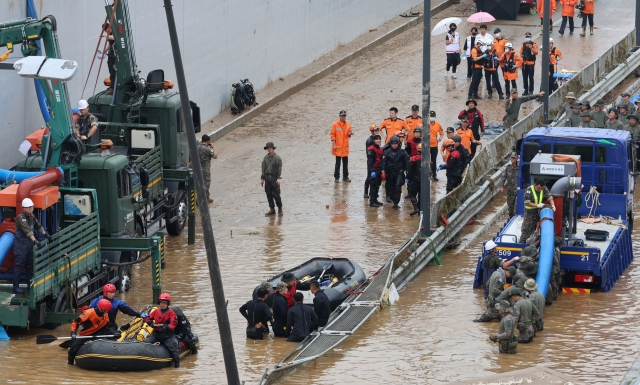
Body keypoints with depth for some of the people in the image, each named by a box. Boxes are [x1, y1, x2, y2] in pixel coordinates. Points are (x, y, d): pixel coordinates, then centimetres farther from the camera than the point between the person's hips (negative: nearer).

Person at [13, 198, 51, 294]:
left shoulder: (32, 216, 7)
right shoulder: (21, 218, -20)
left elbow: (38, 226, 20)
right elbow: (27, 230, -31)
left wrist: (47, 235, 20)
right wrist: (35, 241, -41)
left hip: (29, 244, 8)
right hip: (21, 245, -8)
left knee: (30, 265, 13)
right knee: (19, 266, -3)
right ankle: (16, 287, 4)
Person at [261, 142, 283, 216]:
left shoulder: (277, 157, -7)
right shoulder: (265, 158, 9)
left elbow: (279, 168, -10)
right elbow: (263, 168, 12)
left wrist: (278, 178, -18)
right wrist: (262, 179, 8)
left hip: (274, 178, -5)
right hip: (267, 178, 5)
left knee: (276, 194, -8)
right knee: (269, 194, 4)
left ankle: (280, 209, 4)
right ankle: (272, 210, 10)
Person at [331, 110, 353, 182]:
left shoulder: (348, 125, 6)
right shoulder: (335, 124, -6)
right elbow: (333, 135, -7)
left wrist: (350, 134, -9)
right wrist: (334, 144, -13)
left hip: (345, 147, 4)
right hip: (338, 147, -4)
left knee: (345, 162, 9)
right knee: (338, 163, -1)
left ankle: (345, 176, 17)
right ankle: (336, 177, 5)